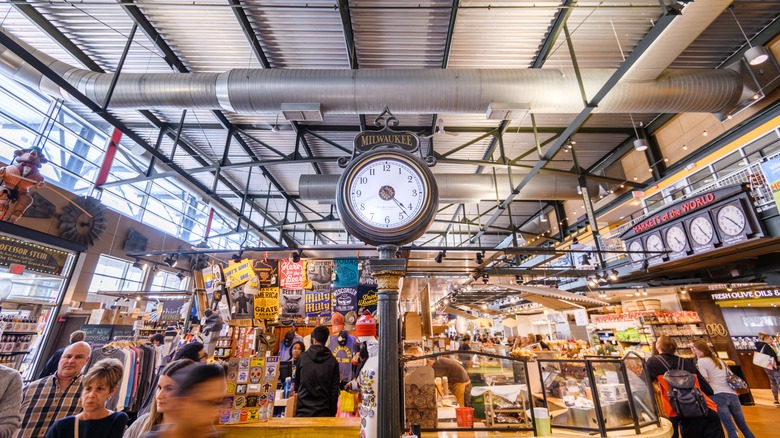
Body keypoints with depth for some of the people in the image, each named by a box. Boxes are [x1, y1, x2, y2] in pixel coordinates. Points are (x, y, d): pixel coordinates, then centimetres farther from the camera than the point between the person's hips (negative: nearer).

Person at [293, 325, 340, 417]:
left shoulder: (303, 357, -1)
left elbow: (296, 383, 9)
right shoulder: (333, 361, -3)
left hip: (303, 410, 0)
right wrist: (332, 413, 7)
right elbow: (334, 390, -1)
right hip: (323, 411, 0)